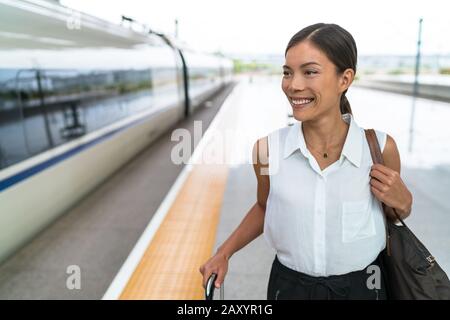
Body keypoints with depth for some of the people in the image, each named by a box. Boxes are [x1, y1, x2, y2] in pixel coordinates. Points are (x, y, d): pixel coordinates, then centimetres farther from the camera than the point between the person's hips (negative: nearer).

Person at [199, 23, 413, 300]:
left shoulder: (380, 148, -17)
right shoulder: (267, 149, -17)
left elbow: (396, 216, 3)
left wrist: (403, 202, -17)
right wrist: (224, 253, -3)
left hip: (361, 287, 0)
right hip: (289, 286, 0)